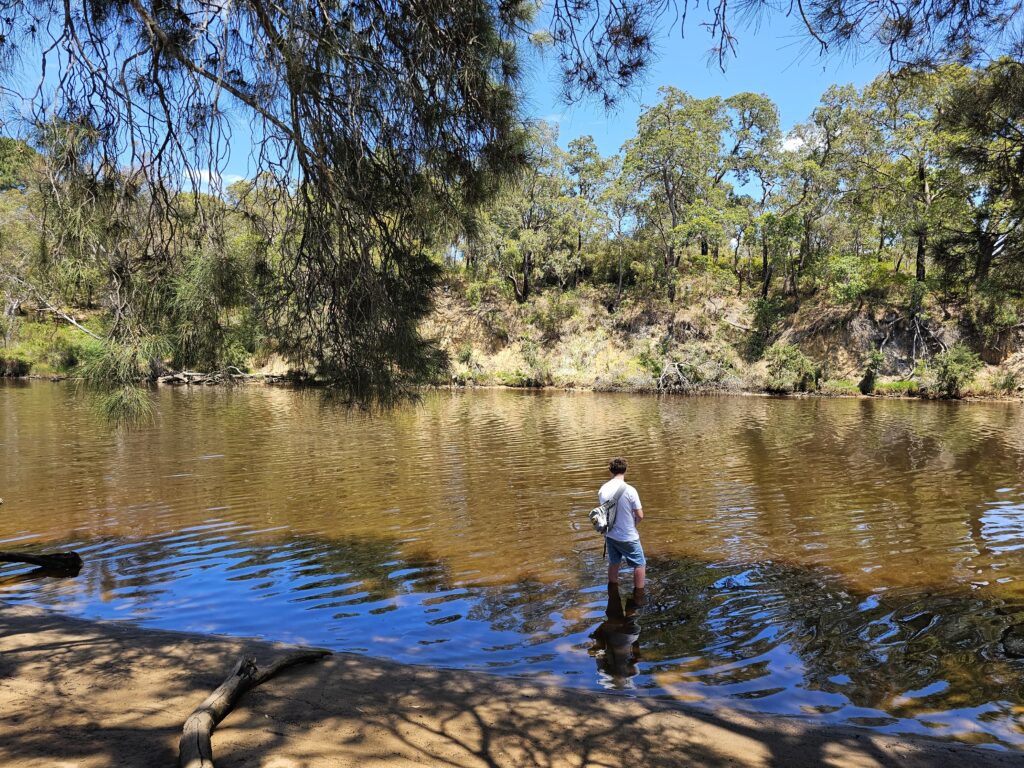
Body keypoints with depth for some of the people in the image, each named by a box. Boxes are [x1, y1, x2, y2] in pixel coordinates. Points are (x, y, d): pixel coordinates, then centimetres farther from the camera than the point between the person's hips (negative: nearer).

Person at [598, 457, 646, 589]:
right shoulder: (629, 490, -21)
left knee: (613, 564, 21)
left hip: (610, 535, 5)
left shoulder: (602, 490, -6)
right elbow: (640, 515, -16)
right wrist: (633, 523, 5)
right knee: (640, 564, 13)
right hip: (628, 537, -5)